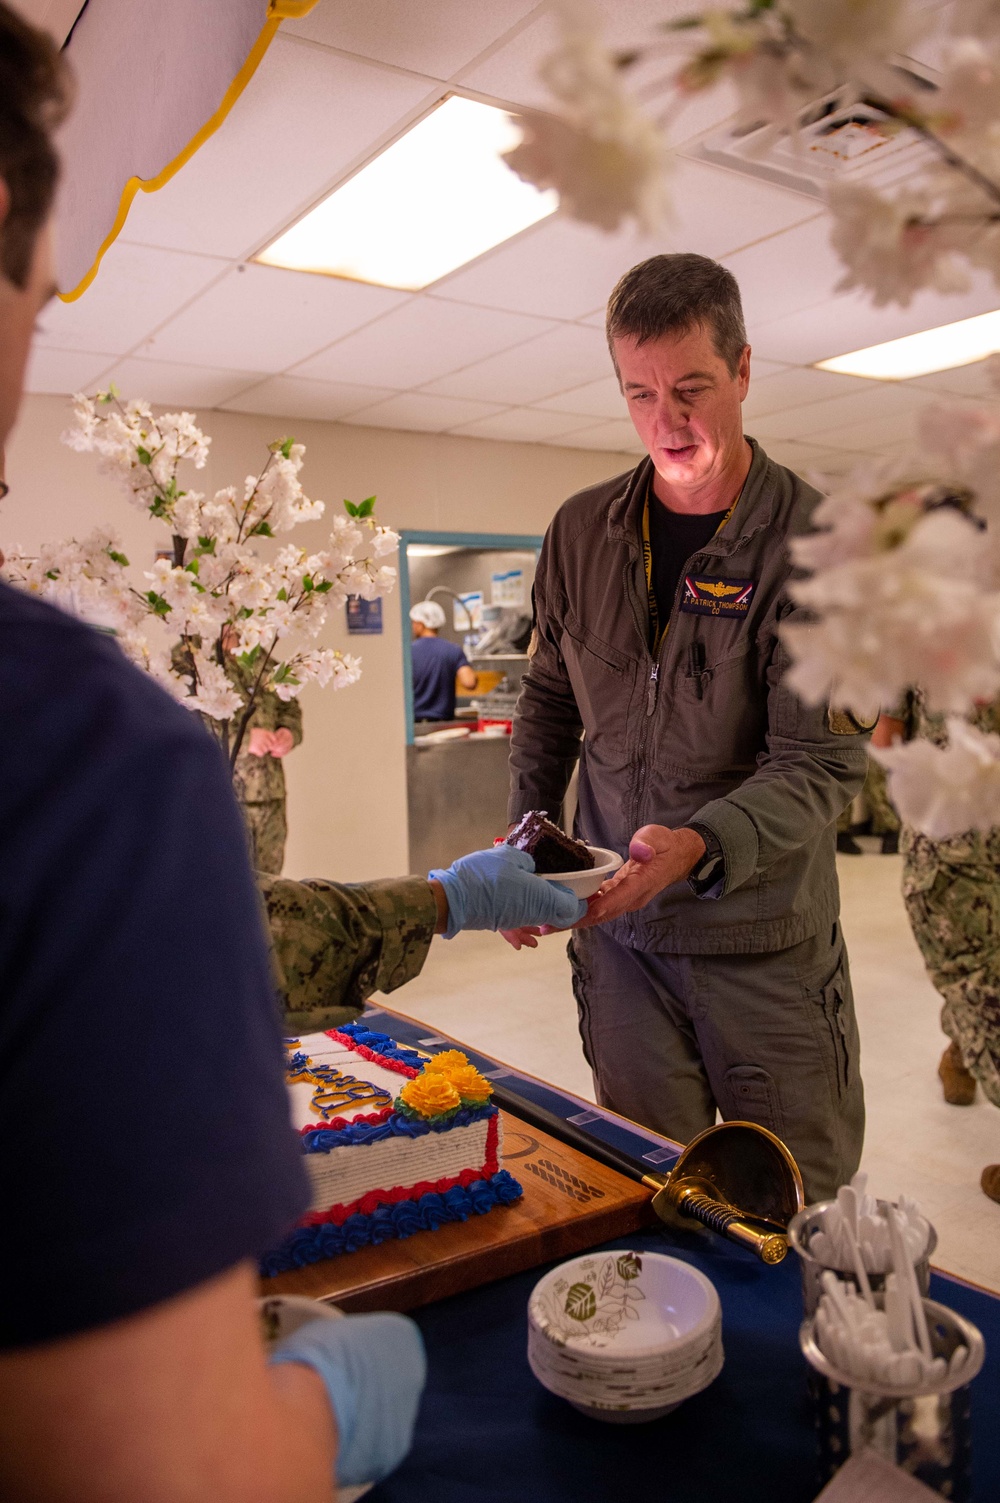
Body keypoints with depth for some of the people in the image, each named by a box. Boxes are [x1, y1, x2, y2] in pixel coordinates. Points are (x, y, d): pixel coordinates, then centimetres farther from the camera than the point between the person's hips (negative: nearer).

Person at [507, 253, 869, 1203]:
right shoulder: (582, 531, 3)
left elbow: (824, 763, -16)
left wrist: (699, 845, -32)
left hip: (768, 943, -2)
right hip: (618, 929, 3)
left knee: (804, 1203, 12)